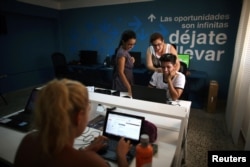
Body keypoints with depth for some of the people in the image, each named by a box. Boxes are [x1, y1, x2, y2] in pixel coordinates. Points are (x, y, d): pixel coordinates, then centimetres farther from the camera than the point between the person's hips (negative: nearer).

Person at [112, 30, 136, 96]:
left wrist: (131, 61, -2)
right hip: (122, 85, -9)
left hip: (126, 83, 9)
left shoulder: (125, 51, 7)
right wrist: (129, 88, -29)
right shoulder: (122, 53, -19)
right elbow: (121, 72, -25)